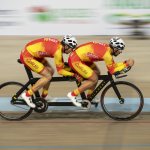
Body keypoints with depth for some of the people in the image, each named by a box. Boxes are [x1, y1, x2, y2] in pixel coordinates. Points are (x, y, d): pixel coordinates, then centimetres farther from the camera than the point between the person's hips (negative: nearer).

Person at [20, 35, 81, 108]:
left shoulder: (59, 44, 3)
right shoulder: (57, 51, -23)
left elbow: (62, 65, 13)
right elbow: (60, 71, -14)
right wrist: (74, 75, -6)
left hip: (31, 52, 10)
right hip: (27, 56, -10)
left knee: (50, 71, 13)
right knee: (48, 76, -9)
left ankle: (44, 95, 26)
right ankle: (27, 95, -3)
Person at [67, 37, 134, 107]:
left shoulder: (107, 47, 5)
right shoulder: (107, 54, -22)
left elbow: (113, 65, 13)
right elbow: (112, 71, -14)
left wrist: (126, 62, 2)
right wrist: (126, 64, -13)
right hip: (75, 60, -10)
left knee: (96, 73, 19)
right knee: (94, 79, -7)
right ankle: (72, 95, 2)